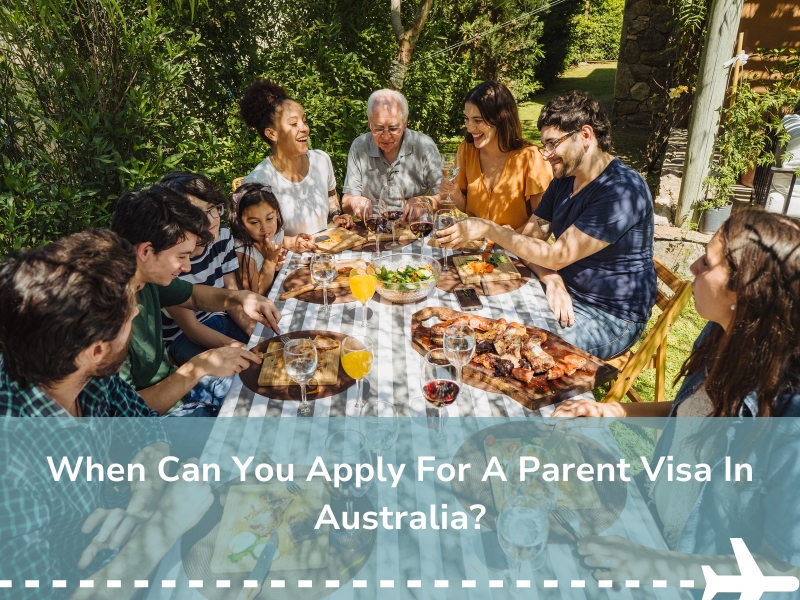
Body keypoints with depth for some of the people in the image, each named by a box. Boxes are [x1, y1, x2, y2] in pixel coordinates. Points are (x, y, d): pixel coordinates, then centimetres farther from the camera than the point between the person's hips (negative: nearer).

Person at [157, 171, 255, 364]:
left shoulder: (223, 236, -8)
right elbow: (191, 328, -22)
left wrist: (255, 329, -19)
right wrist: (244, 349, -32)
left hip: (220, 319, 6)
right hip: (181, 335, -6)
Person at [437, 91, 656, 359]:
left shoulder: (623, 191, -23)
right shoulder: (563, 180, 6)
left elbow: (557, 256, -25)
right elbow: (530, 236, 0)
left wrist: (488, 229, -25)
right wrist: (550, 279, -20)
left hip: (611, 317, -8)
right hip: (565, 295, 8)